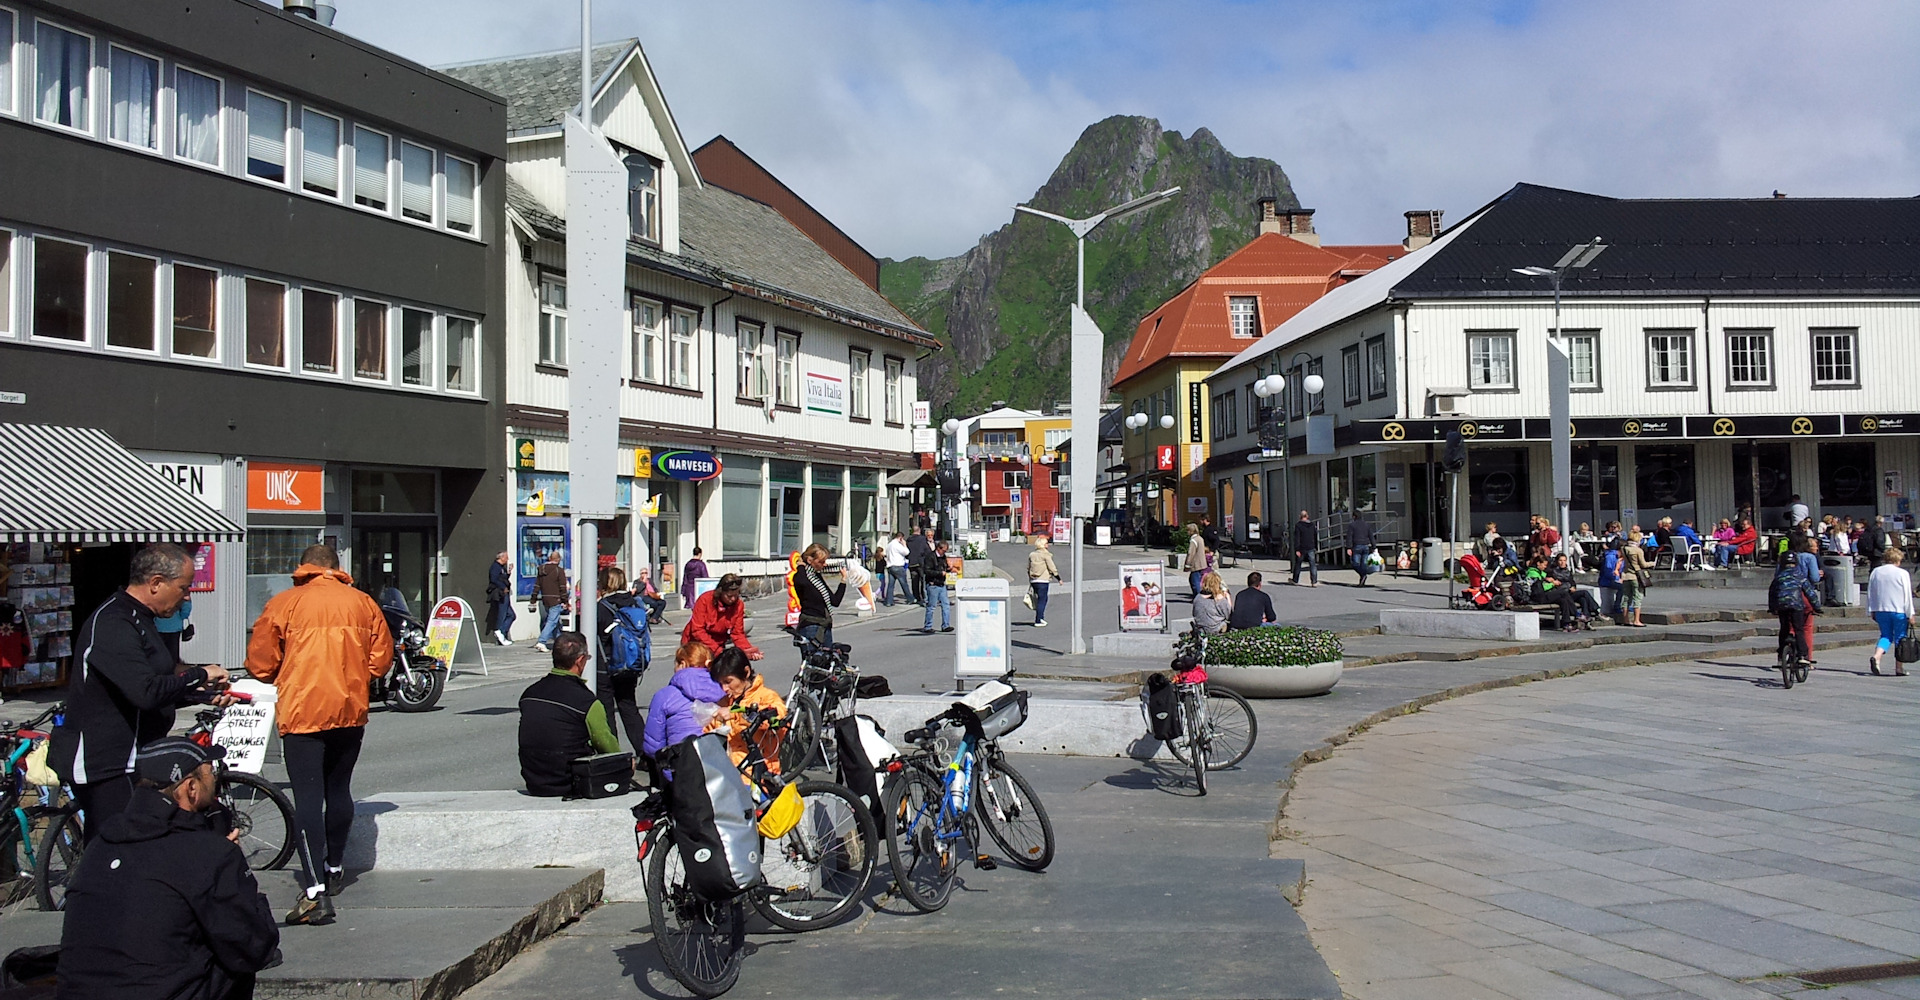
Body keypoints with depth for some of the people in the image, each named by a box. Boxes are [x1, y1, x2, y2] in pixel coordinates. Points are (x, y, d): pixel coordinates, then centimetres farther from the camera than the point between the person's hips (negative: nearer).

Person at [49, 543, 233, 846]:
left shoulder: (136, 621, 15)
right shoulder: (112, 625, -19)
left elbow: (160, 692, 23)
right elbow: (146, 692, -31)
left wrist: (204, 692, 9)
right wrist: (200, 675, -18)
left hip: (126, 761, 10)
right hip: (106, 767, -10)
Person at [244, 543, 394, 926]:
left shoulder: (283, 604, -1)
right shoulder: (362, 603, 6)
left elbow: (259, 664, 1)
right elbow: (381, 658, 6)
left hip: (302, 713, -4)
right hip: (351, 712, 4)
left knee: (307, 797, -7)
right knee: (339, 791, 19)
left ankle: (316, 892, -17)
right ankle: (334, 870, 34)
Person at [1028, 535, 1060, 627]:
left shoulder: (1031, 555, 10)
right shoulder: (1045, 555, -8)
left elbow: (1028, 568, 16)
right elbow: (1052, 568, -9)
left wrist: (1030, 580, 25)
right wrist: (1059, 578, 0)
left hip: (1033, 581, 6)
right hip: (1043, 580, -6)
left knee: (1043, 599, 19)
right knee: (1042, 600, -2)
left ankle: (1041, 618, 18)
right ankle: (1038, 621, -3)